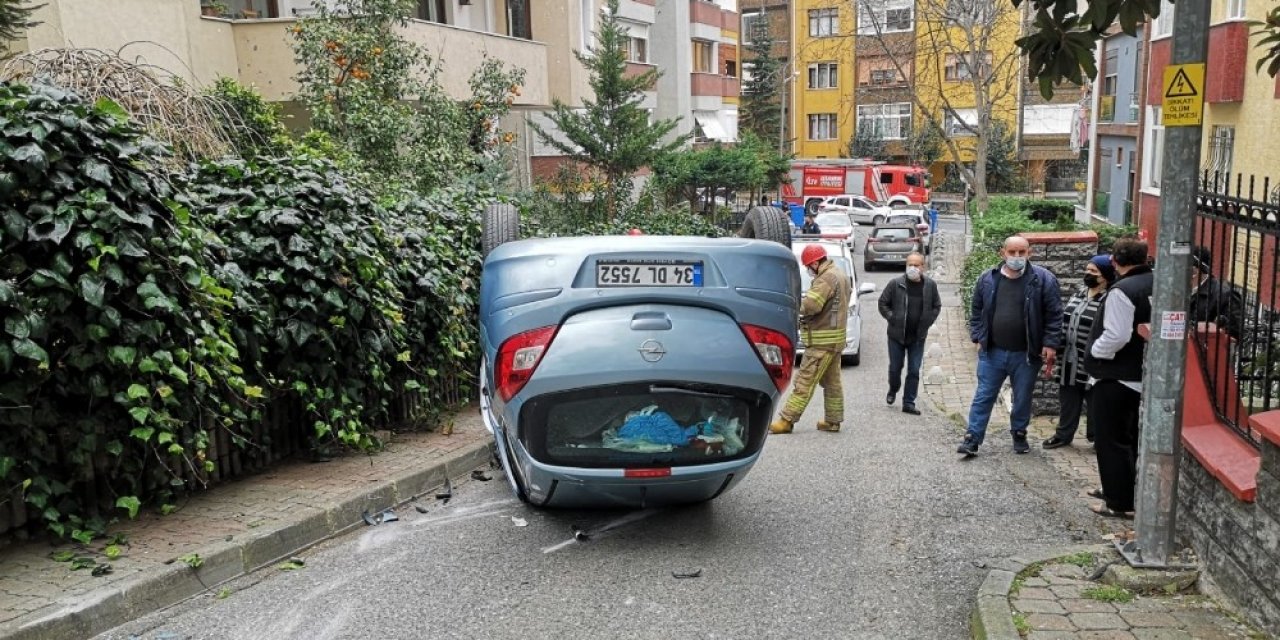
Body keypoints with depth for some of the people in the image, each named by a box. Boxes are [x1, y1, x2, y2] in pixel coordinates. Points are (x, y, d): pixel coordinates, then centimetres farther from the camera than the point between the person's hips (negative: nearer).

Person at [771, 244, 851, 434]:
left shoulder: (826, 279, -17)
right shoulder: (841, 275, 15)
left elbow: (810, 305, -27)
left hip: (822, 341, -10)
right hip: (836, 337, 10)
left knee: (804, 381, -8)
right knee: (832, 381, 14)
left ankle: (787, 420, -7)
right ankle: (833, 421, 20)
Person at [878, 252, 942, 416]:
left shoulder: (930, 285, -3)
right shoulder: (895, 284, -9)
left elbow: (937, 306, 10)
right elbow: (883, 303, 0)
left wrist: (927, 321, -1)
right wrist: (892, 318, -9)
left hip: (918, 336, 1)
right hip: (897, 334, -1)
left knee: (914, 371, 3)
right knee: (895, 367, 9)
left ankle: (909, 402, 12)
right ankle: (893, 390, 38)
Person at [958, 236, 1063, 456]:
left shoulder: (1043, 280, -6)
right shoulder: (987, 279, 1)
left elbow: (1054, 315, -4)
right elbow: (976, 311, 9)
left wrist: (1050, 344, -9)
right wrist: (978, 338, 2)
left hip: (1026, 355, -1)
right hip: (992, 352, 1)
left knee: (1023, 399, 13)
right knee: (983, 396, 4)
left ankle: (1019, 434, 32)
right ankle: (972, 438, 8)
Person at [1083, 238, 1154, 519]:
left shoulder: (1122, 291, -22)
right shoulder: (1157, 284, 4)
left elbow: (1116, 336, -27)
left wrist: (1094, 351, -10)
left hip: (1115, 378, -9)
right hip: (1142, 375, 9)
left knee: (1111, 440, 1)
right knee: (1129, 437, 20)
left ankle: (1121, 503, 6)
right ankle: (1117, 489, 33)